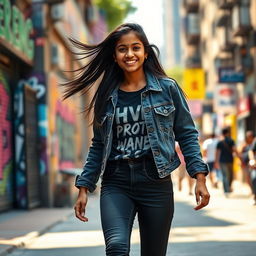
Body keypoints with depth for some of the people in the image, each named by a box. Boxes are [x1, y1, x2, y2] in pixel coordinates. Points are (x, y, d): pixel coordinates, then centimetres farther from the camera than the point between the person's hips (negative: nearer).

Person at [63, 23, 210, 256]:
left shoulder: (168, 89, 3)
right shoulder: (107, 96, 9)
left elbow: (187, 135, 4)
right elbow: (98, 146, 14)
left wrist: (200, 177, -6)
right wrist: (84, 187, 8)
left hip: (156, 184, -1)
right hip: (116, 184, 1)